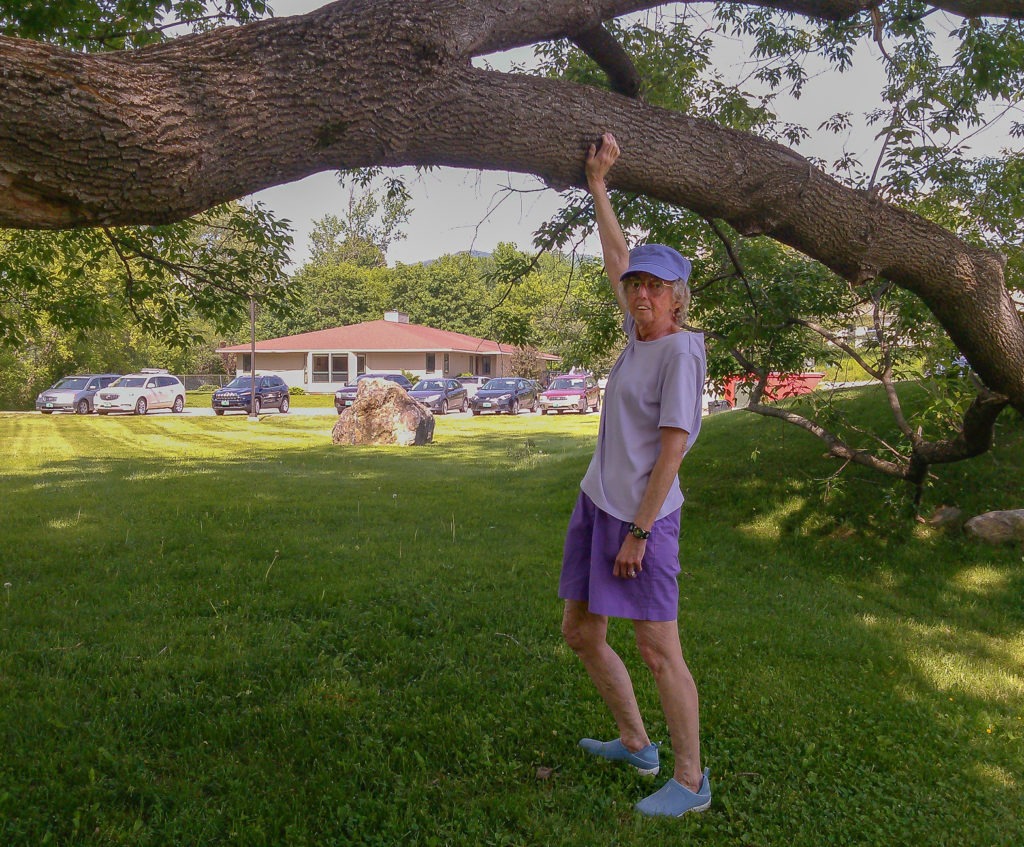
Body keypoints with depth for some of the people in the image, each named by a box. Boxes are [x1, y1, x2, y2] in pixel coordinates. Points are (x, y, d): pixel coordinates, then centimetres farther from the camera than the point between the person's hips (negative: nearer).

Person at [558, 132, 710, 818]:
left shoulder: (681, 350, -13)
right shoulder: (642, 336, 8)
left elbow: (672, 449, -17)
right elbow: (617, 258, 20)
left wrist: (638, 531, -18)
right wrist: (598, 183, 22)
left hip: (643, 517, -9)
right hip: (597, 505, 9)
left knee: (658, 651, -4)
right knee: (581, 634, 15)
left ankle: (691, 782, 13)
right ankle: (636, 745, 32)